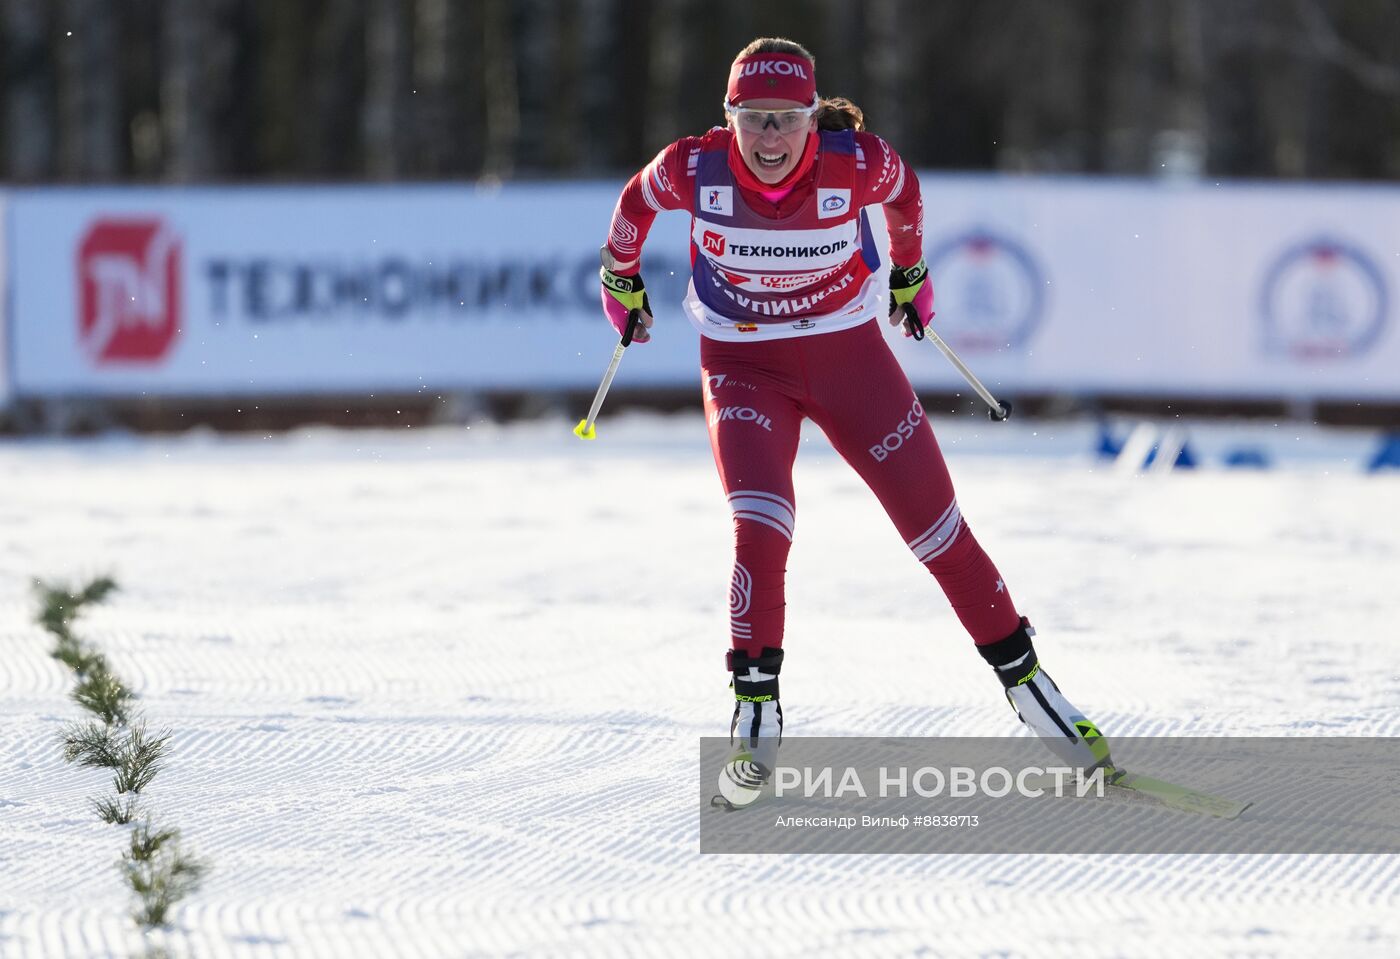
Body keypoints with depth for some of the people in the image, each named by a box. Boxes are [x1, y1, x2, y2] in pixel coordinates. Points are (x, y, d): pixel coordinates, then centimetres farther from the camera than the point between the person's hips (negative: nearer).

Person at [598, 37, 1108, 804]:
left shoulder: (857, 163, -21)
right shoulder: (694, 169, -21)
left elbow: (904, 193, 3)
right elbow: (636, 203, 2)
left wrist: (910, 270, 18)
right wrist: (621, 279, 18)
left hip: (850, 356, 1)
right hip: (745, 367, -1)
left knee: (935, 524, 3)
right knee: (760, 528, -22)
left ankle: (1022, 676, 19)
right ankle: (755, 710, -8)